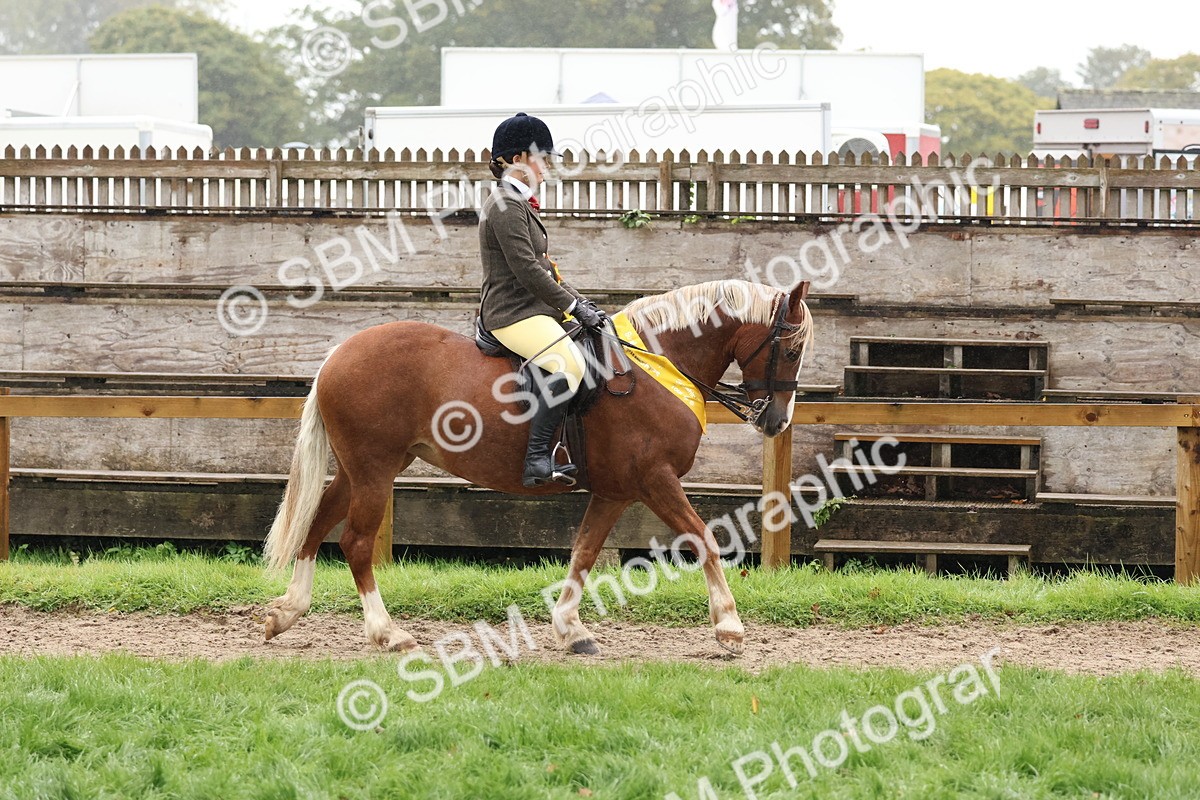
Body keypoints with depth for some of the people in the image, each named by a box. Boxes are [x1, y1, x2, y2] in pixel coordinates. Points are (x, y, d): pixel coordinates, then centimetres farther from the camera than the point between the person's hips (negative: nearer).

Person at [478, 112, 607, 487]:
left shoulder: (519, 204, 20)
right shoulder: (506, 207, -14)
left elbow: (543, 267, 23)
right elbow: (528, 271, -19)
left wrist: (579, 301, 13)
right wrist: (573, 305, -13)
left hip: (531, 310, 11)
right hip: (513, 314, -11)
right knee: (567, 363, -31)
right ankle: (537, 459, -34)